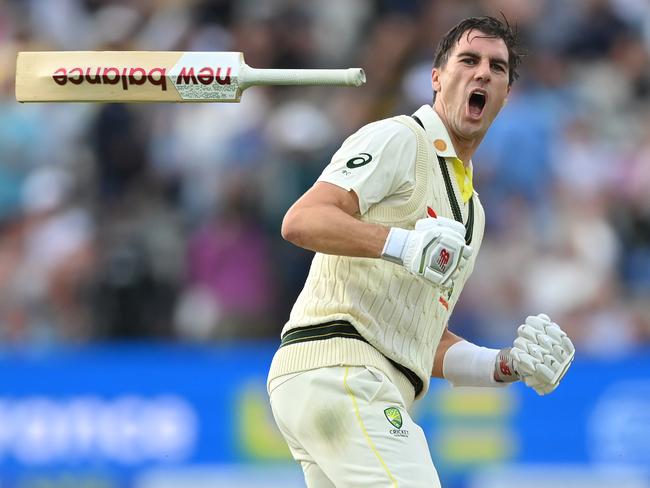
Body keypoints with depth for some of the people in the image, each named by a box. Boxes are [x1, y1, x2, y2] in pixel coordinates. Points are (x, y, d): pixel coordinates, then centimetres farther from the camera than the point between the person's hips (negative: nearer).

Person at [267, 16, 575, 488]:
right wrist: (401, 244, -28)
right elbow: (301, 221, -14)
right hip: (337, 367, -10)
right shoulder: (397, 139, 1)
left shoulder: (471, 208, 28)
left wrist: (508, 365, 12)